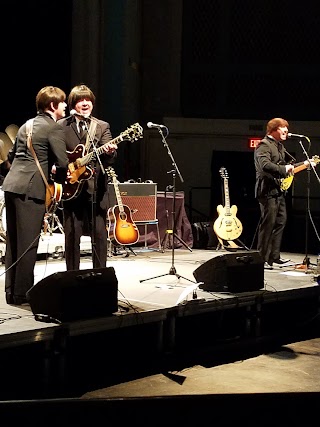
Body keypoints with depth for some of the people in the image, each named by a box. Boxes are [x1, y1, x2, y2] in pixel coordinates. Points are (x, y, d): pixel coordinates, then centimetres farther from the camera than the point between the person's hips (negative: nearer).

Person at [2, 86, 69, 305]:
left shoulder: (27, 125, 20)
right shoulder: (54, 127, -5)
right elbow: (63, 162, -13)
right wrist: (60, 178, 8)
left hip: (11, 185, 8)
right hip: (31, 189, -8)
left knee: (13, 243, 12)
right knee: (28, 244, -3)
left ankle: (11, 292, 17)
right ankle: (22, 294, -1)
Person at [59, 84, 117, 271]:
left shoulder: (102, 126, 7)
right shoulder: (61, 126, 7)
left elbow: (109, 158, -5)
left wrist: (110, 152, -27)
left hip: (96, 188, 0)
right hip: (71, 187, 0)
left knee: (99, 234, 2)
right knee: (72, 235, 2)